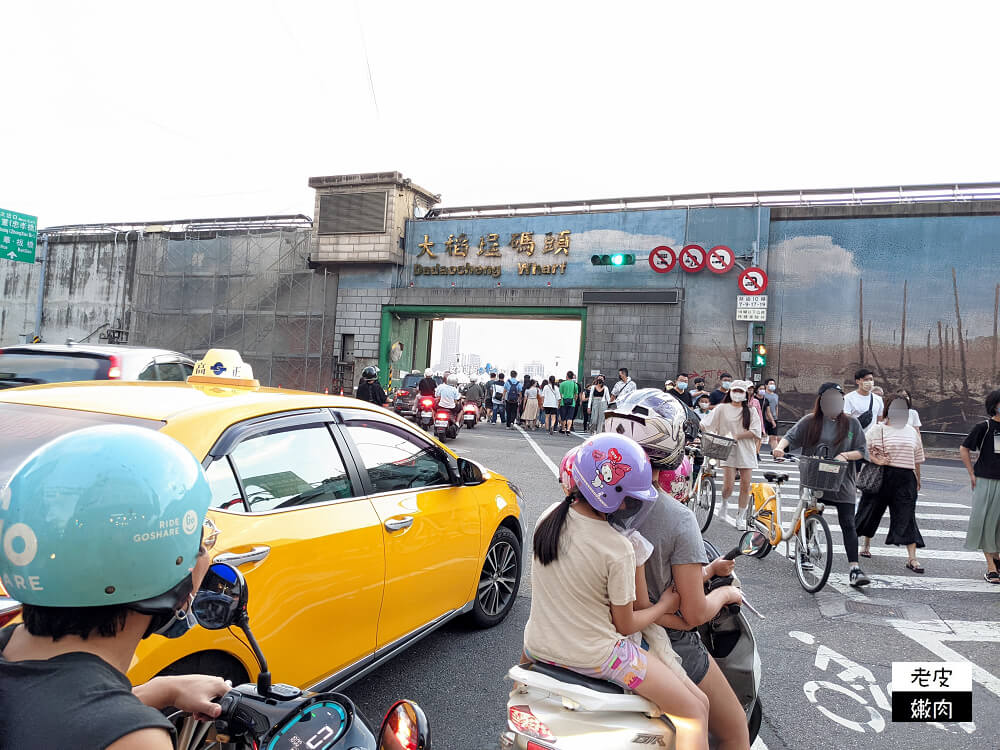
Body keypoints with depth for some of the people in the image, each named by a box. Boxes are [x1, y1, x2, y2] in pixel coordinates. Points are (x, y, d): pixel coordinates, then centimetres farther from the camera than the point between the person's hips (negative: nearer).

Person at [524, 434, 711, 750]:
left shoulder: (549, 516, -7)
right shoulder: (618, 549, -23)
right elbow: (625, 625, -11)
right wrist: (664, 606, 4)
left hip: (539, 647, 6)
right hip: (593, 657, -6)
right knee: (696, 708, 6)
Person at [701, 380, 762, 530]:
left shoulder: (751, 411, 8)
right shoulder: (722, 408, 5)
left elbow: (756, 433, -2)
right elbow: (707, 426, -1)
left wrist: (736, 436, -12)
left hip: (746, 452, 2)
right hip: (729, 451, -2)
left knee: (745, 485, 2)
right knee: (728, 485, -9)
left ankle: (740, 517, 16)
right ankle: (723, 504, 24)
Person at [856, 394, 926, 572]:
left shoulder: (912, 432, 14)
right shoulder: (877, 429, -1)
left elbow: (917, 460, 19)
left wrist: (917, 481, 21)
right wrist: (875, 460, -20)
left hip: (905, 479, 3)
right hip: (880, 476, -2)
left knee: (907, 516, -4)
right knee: (873, 510, 9)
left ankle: (912, 558, -4)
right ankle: (865, 545, 30)